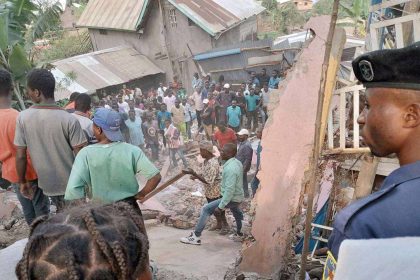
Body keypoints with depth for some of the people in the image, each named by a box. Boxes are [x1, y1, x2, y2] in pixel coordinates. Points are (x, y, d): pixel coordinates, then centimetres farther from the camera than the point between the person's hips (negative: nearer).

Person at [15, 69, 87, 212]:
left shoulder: (23, 118, -14)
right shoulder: (69, 120, -22)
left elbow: (20, 156, -8)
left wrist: (22, 181, 8)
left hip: (46, 182, 3)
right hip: (71, 183, -3)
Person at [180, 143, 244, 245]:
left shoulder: (230, 168, -29)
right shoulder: (237, 162, 0)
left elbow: (229, 190, -31)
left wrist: (220, 206, -28)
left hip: (231, 198, -10)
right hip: (238, 196, 10)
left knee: (206, 209, -9)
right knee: (235, 211, 34)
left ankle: (196, 237, -6)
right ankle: (239, 232, 59)